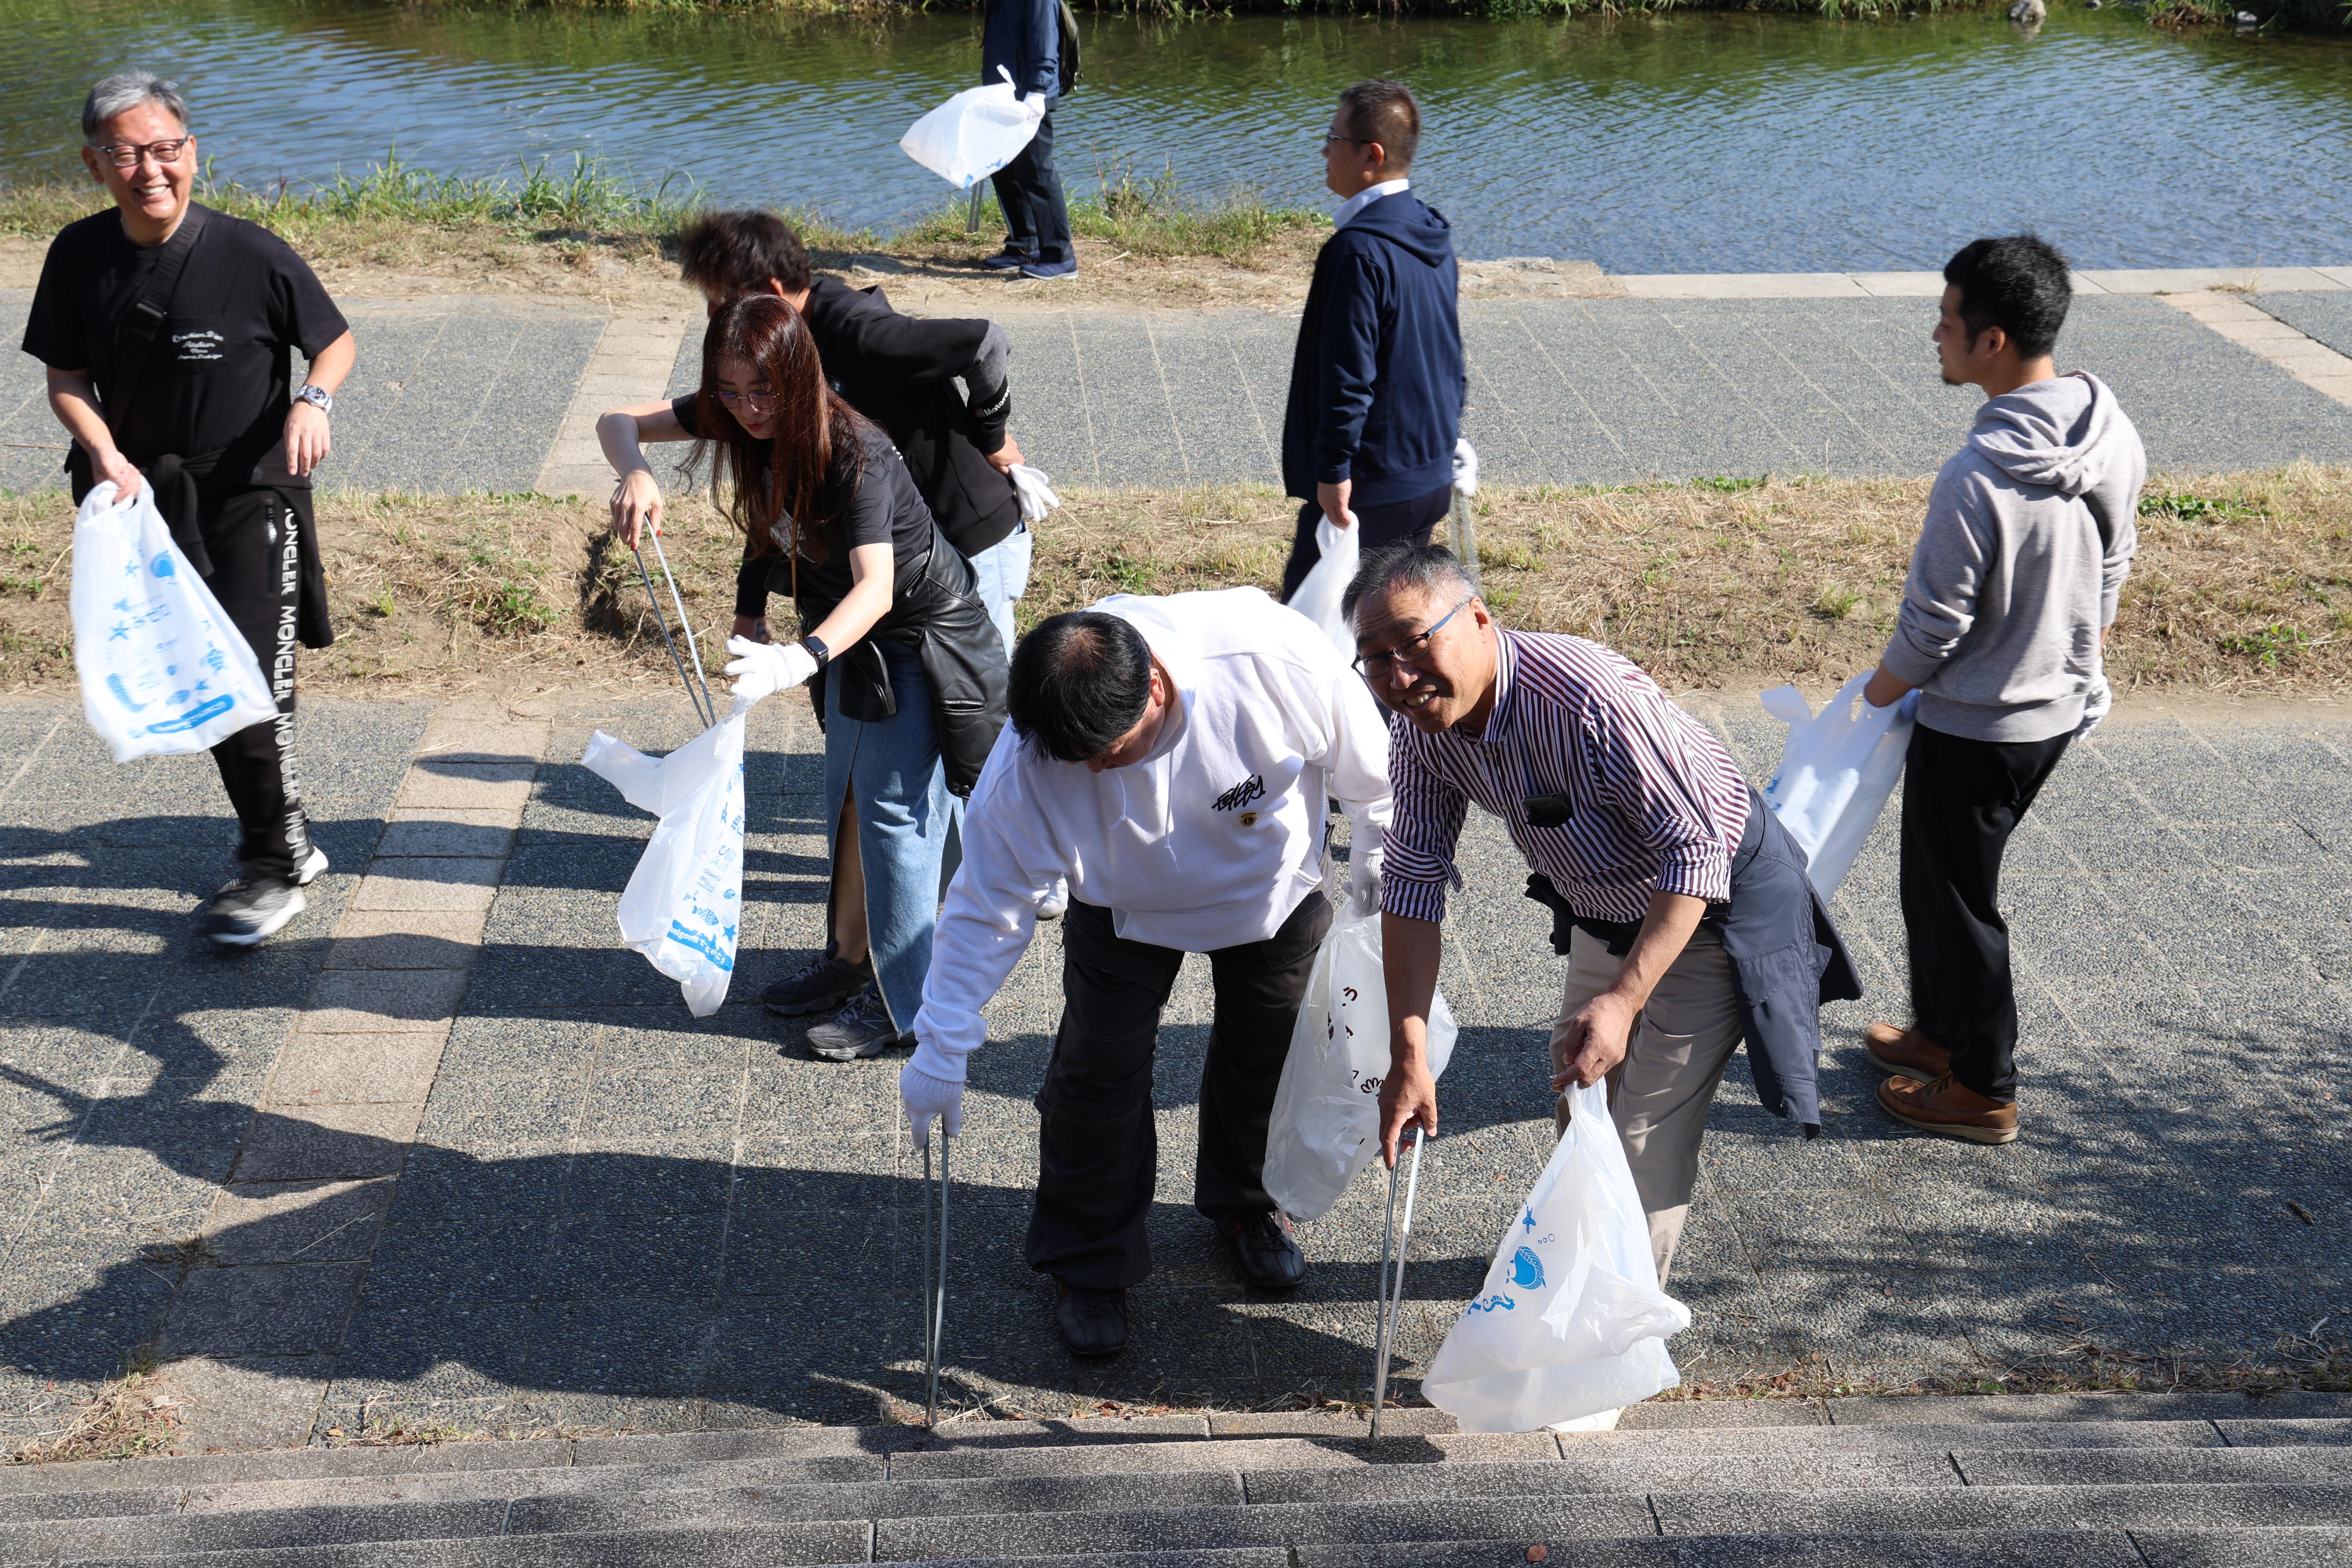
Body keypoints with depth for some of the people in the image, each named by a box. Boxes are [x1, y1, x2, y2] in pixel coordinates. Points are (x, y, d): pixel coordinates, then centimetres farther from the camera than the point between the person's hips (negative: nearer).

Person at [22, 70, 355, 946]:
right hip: (148, 497, 5)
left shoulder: (250, 255, -15)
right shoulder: (80, 257, -5)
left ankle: (275, 872, 3)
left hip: (251, 491, -5)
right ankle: (289, 840, 31)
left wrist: (315, 399, -21)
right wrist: (105, 454, -14)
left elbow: (336, 341, -1)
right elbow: (67, 380, 4)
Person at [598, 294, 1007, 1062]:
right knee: (847, 797, 17)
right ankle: (854, 958, 31)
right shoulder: (738, 420, -14)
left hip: (921, 632, -8)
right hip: (853, 631, 8)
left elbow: (876, 587, -47)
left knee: (891, 804, -7)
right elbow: (619, 421, -6)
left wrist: (802, 658, -63)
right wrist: (635, 475, -28)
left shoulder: (854, 452, -35)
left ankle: (904, 1003, 1)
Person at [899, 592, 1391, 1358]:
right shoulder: (1028, 761, -37)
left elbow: (1366, 763, -20)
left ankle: (1247, 1202, 46)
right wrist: (942, 1046, -21)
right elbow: (987, 904, -24)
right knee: (1097, 1073, -4)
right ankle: (1090, 1261, 21)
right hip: (1126, 909, -1)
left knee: (1267, 1054, 16)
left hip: (1274, 886, 1)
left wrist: (1378, 859, -4)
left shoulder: (1275, 654, -41)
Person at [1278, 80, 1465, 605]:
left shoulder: (1359, 250, -20)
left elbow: (1348, 375, -22)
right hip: (1432, 477, 10)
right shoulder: (1430, 235, 9)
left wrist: (1334, 471, -18)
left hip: (1372, 489, -9)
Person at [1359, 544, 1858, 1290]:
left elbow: (1695, 850, -33)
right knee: (1579, 1105, 23)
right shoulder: (1419, 723, -14)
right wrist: (1408, 1054, -12)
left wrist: (1624, 999, -38)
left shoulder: (1589, 696, -38)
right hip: (1604, 912, 8)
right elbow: (1413, 881, -8)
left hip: (1716, 903, -7)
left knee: (1644, 1139, -8)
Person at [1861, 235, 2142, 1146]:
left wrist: (1884, 687, -2)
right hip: (2062, 711, 8)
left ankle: (1983, 1089, 26)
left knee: (1952, 899, 11)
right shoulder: (2114, 440, -6)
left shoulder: (1979, 479, -32)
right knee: (1951, 878, 26)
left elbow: (1933, 625, -22)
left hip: (1976, 729, -8)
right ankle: (1945, 1030, 43)